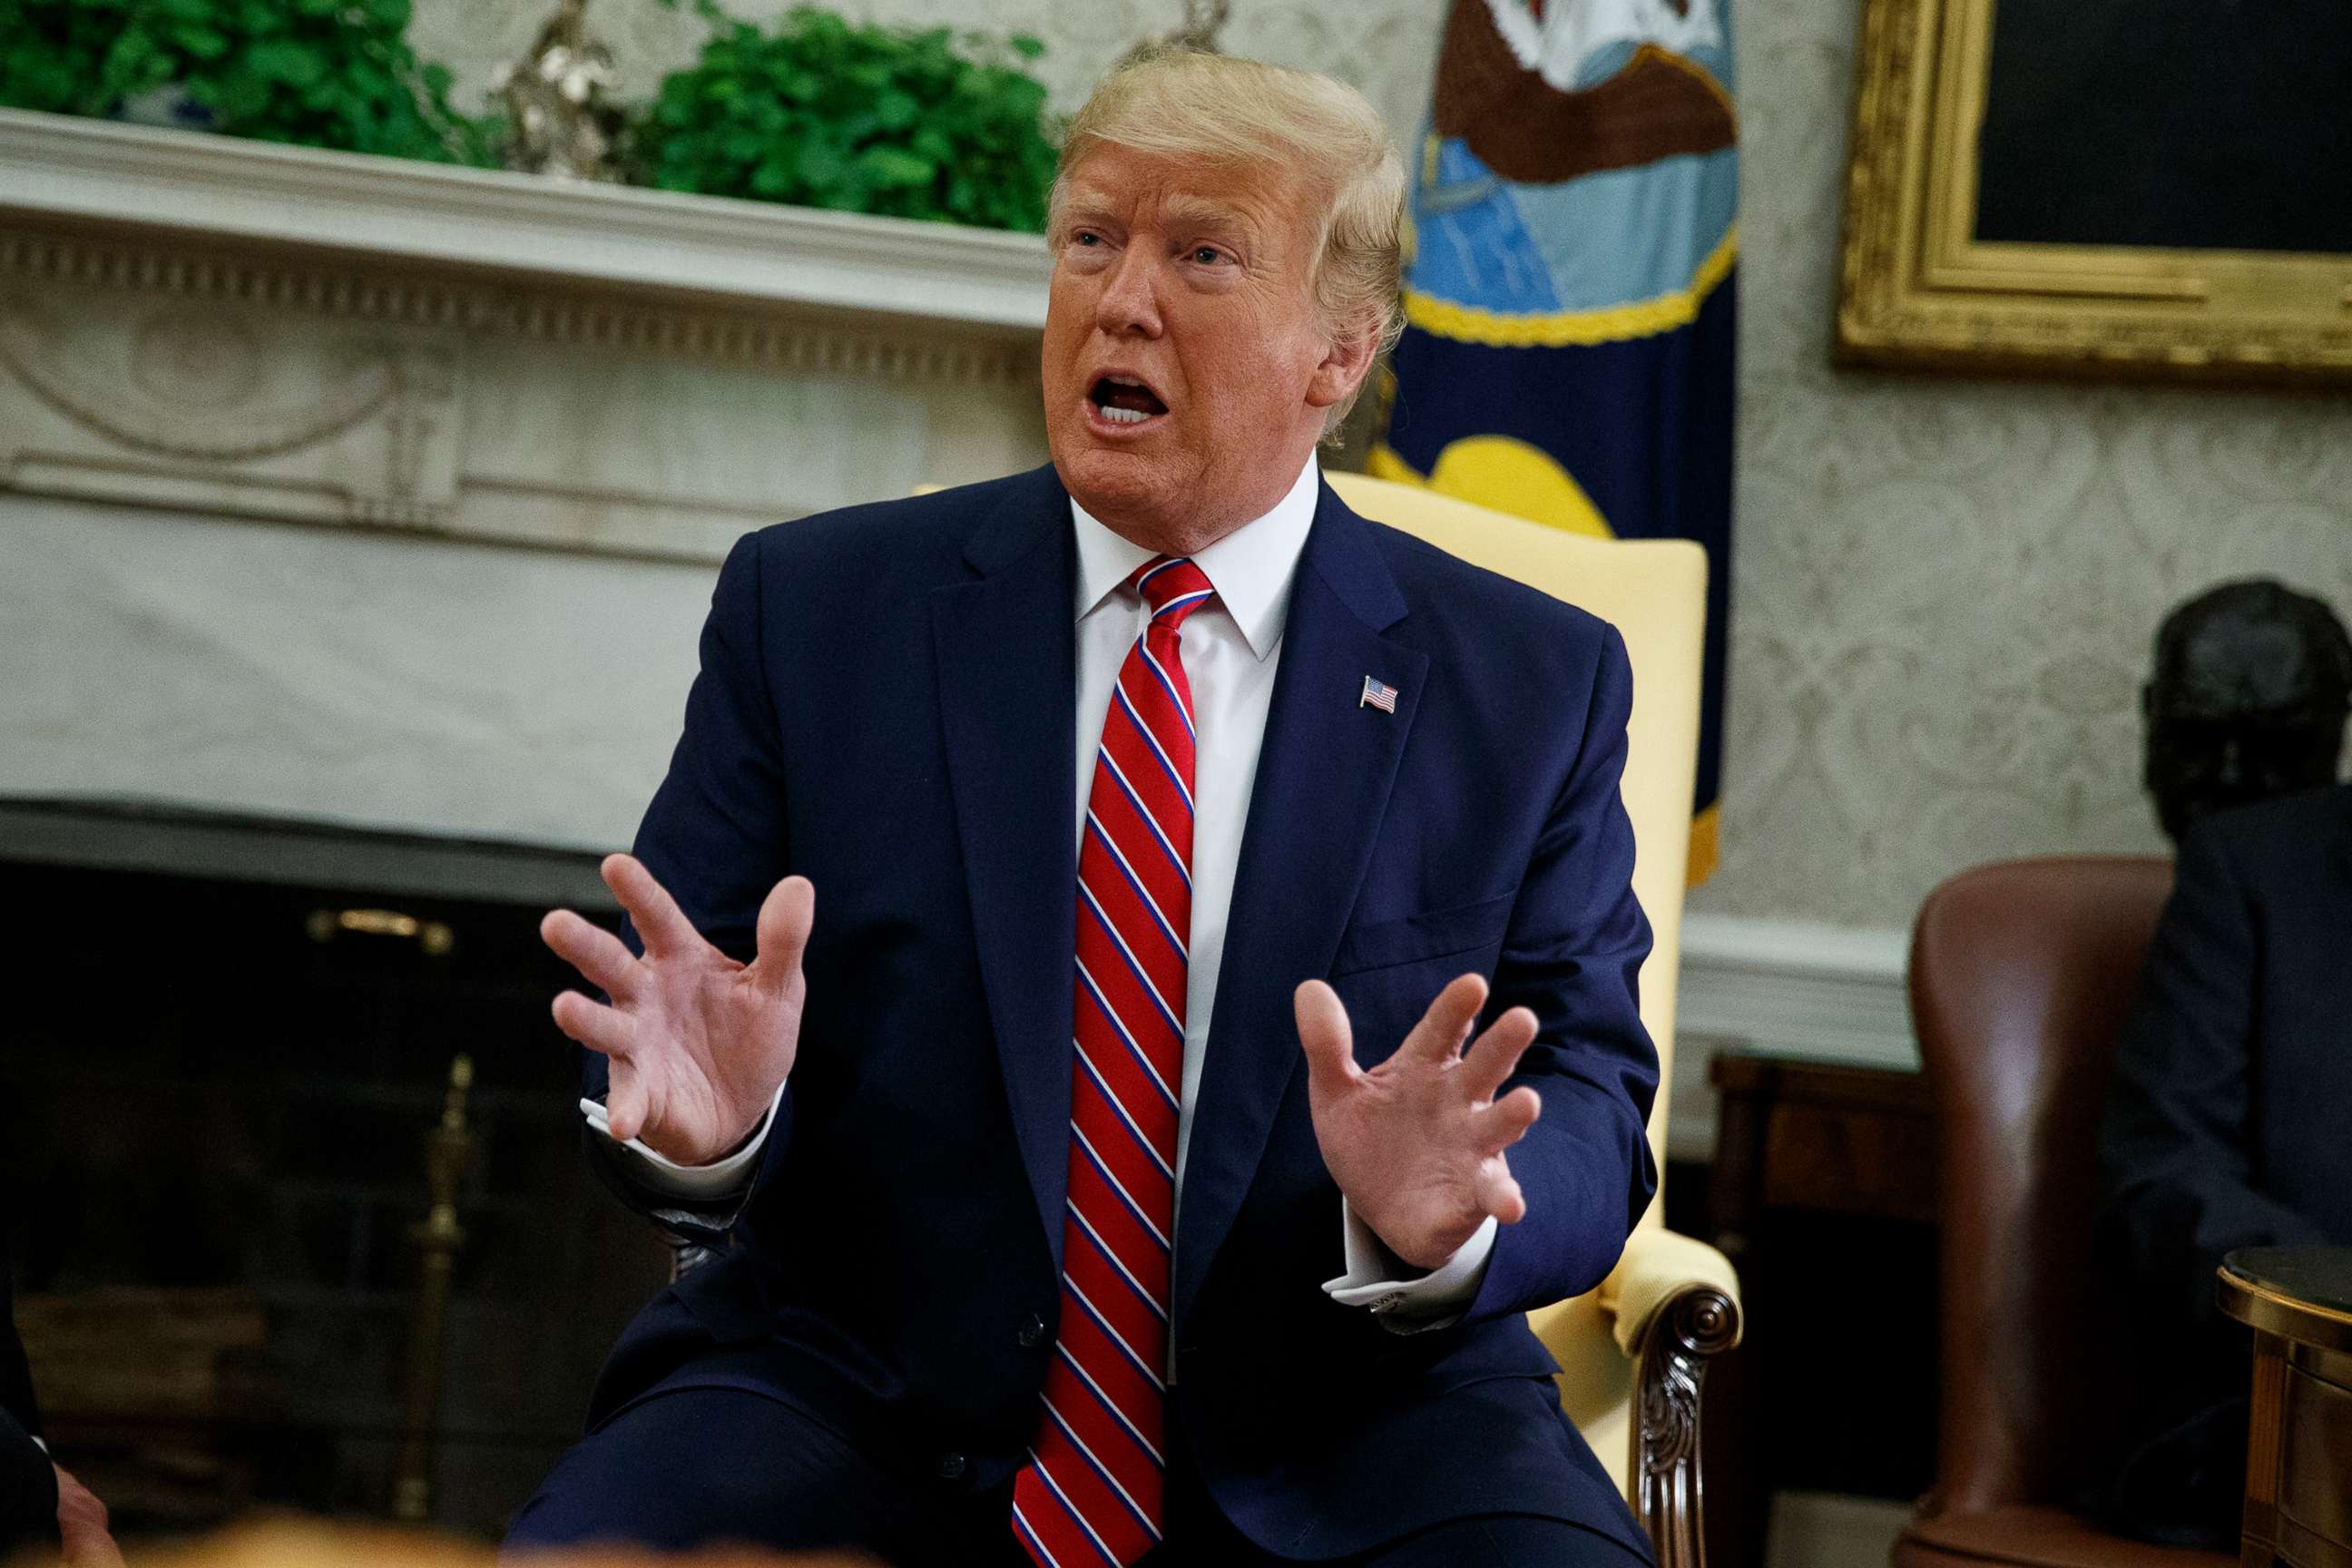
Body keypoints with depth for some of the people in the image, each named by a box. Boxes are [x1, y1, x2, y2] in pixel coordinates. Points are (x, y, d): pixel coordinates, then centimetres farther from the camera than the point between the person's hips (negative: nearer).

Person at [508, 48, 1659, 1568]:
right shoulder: (814, 607, 5)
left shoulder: (1532, 684, 5)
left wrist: (1441, 1221, -22)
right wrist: (706, 1112, -21)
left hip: (1343, 1445, 0)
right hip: (865, 1421, 1)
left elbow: (1590, 1114, 2)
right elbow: (665, 1016, 4)